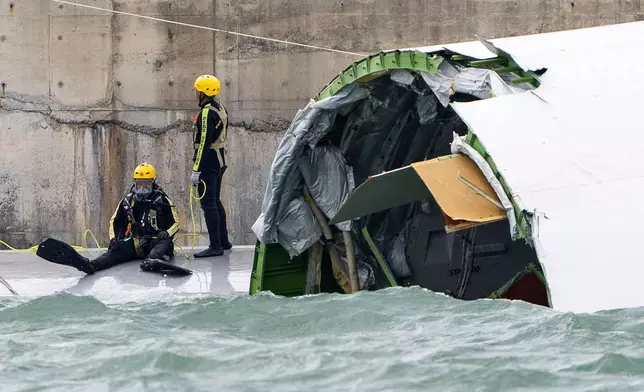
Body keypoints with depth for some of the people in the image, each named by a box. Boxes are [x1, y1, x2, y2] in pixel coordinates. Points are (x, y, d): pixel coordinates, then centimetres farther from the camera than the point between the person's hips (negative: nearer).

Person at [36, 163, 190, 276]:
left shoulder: (162, 201, 5)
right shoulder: (128, 201, 14)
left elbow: (175, 222, 4)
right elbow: (115, 221, 16)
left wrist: (167, 233, -19)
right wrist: (114, 238, -4)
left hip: (155, 242, -2)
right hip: (135, 242, 2)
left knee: (165, 242, -37)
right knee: (115, 252, -28)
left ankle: (152, 261, -73)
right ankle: (88, 265, -59)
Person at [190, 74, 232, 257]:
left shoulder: (207, 113, -19)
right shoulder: (220, 108, 11)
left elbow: (204, 143, -22)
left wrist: (196, 170, -21)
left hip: (207, 164, -10)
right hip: (219, 161, 10)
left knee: (208, 204, -7)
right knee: (216, 202, 18)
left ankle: (215, 246, -7)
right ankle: (223, 241, 25)